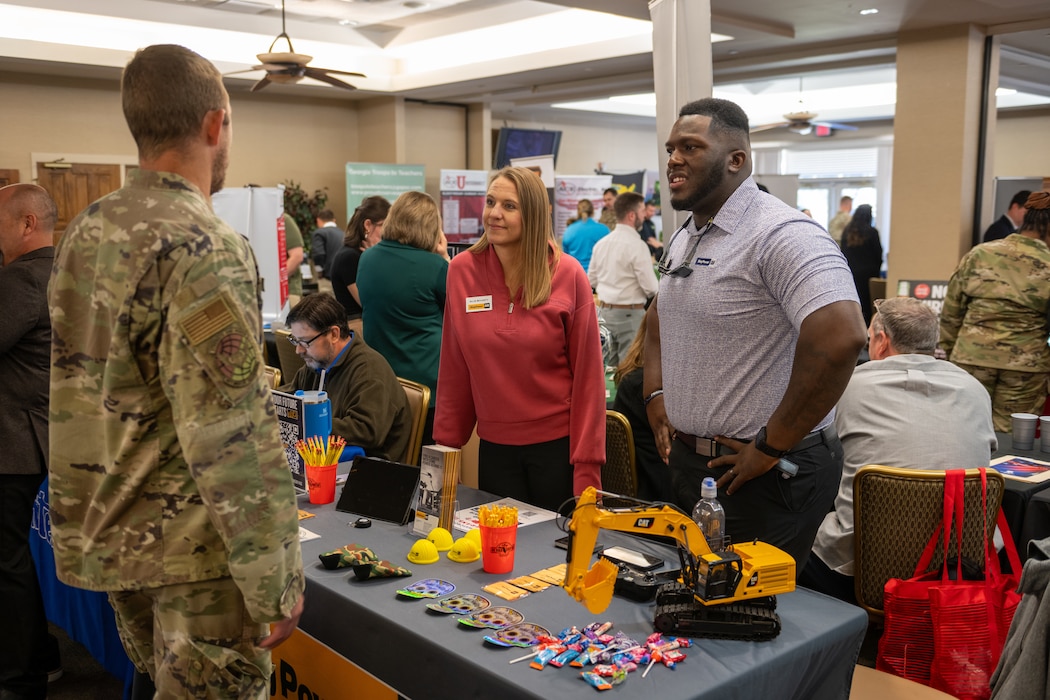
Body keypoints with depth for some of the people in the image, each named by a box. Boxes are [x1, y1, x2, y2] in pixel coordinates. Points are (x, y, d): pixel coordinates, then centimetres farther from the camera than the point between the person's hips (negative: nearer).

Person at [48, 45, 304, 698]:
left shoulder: (82, 233, 6)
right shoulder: (207, 249, -20)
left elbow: (76, 394, 13)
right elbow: (232, 437, -23)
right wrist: (275, 579, -17)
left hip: (109, 537, 8)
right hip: (193, 547, -8)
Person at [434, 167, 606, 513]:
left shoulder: (568, 275, -9)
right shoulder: (462, 270, -3)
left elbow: (587, 375, -7)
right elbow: (454, 371, 2)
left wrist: (587, 465, -10)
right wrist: (445, 445, 2)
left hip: (558, 445, -2)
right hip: (494, 446, 2)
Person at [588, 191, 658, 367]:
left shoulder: (601, 243, 6)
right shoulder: (637, 245, -16)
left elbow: (592, 281, 14)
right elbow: (651, 289, -16)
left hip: (604, 311, 7)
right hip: (630, 313, -7)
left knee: (611, 365, 15)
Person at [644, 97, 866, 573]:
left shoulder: (781, 234, -21)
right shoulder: (682, 238, 10)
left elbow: (840, 338, -34)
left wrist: (772, 446, -25)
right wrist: (655, 395, 11)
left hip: (765, 476, -9)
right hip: (688, 461, 9)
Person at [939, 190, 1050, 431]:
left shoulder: (978, 254, 2)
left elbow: (951, 310, 6)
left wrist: (949, 348, 15)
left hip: (971, 356, 2)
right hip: (1024, 363, -1)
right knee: (1009, 433, 7)